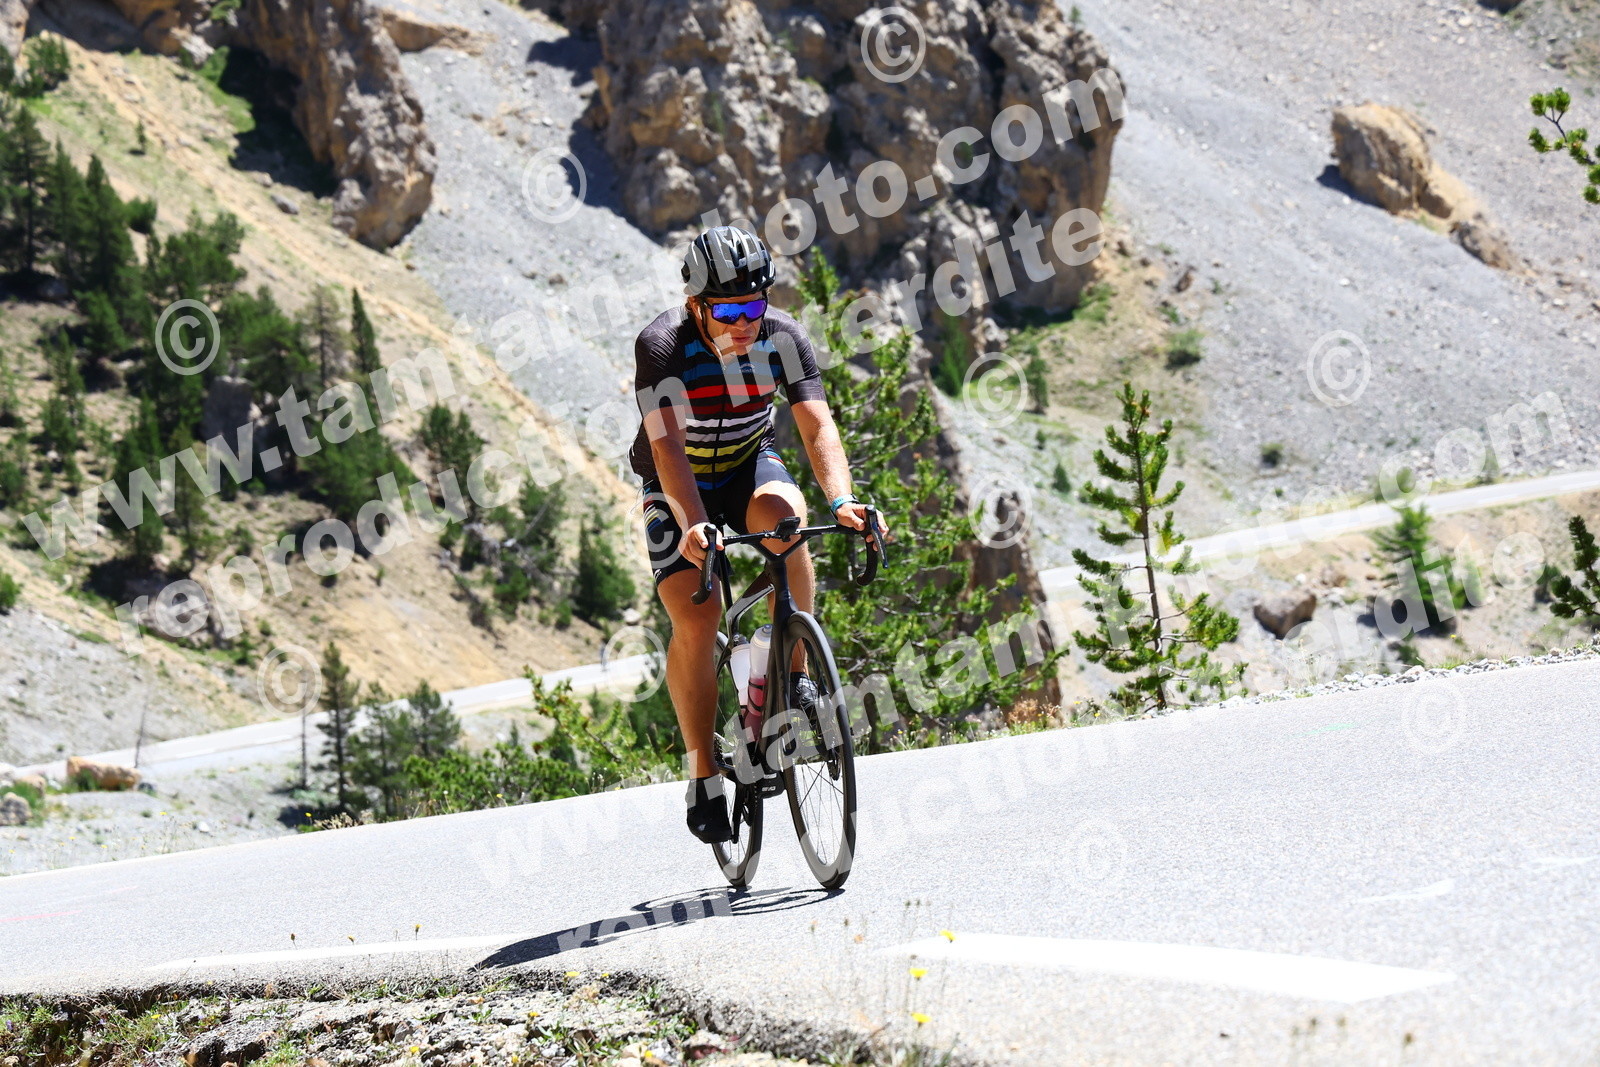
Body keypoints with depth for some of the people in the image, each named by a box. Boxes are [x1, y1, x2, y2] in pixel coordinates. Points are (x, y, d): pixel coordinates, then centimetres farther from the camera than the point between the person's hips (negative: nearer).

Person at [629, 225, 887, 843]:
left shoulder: (782, 338, -20)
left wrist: (841, 500, -45)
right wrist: (693, 525, -53)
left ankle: (793, 675, -19)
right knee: (695, 618, -19)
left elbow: (816, 424, -27)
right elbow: (668, 446, -37)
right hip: (678, 487, -2)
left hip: (749, 466, 2)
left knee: (783, 512, -34)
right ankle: (703, 775, -5)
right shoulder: (662, 346, -28)